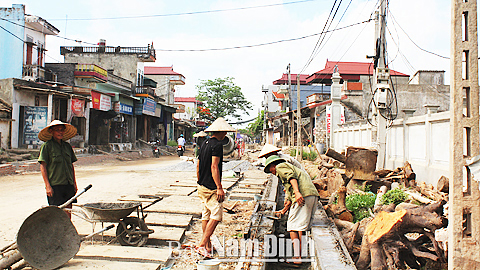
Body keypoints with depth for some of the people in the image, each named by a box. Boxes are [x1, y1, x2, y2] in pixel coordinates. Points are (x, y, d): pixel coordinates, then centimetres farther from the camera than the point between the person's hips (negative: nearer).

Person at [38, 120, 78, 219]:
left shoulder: (67, 146, 13)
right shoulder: (47, 146, -2)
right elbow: (42, 166, -5)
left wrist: (74, 183, 13)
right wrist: (47, 186, -11)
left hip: (68, 185, 5)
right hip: (54, 185, -5)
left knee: (68, 212, 7)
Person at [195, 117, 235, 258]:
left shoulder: (205, 143, 14)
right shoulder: (217, 145, -14)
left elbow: (198, 165, 18)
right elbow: (214, 167, -21)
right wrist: (219, 187, -22)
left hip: (202, 187, 10)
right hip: (211, 188, -10)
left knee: (206, 215, 14)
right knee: (216, 216, -6)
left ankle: (208, 245, 22)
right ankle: (202, 245, -8)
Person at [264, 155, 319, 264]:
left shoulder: (280, 166, 9)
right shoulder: (290, 167, 36)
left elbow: (292, 177, -13)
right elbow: (291, 196, 38)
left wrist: (297, 193, -25)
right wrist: (284, 210, 45)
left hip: (303, 196, -9)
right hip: (313, 195, 9)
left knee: (293, 226, -4)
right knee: (302, 226, 14)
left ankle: (297, 257, -6)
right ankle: (300, 254, 16)